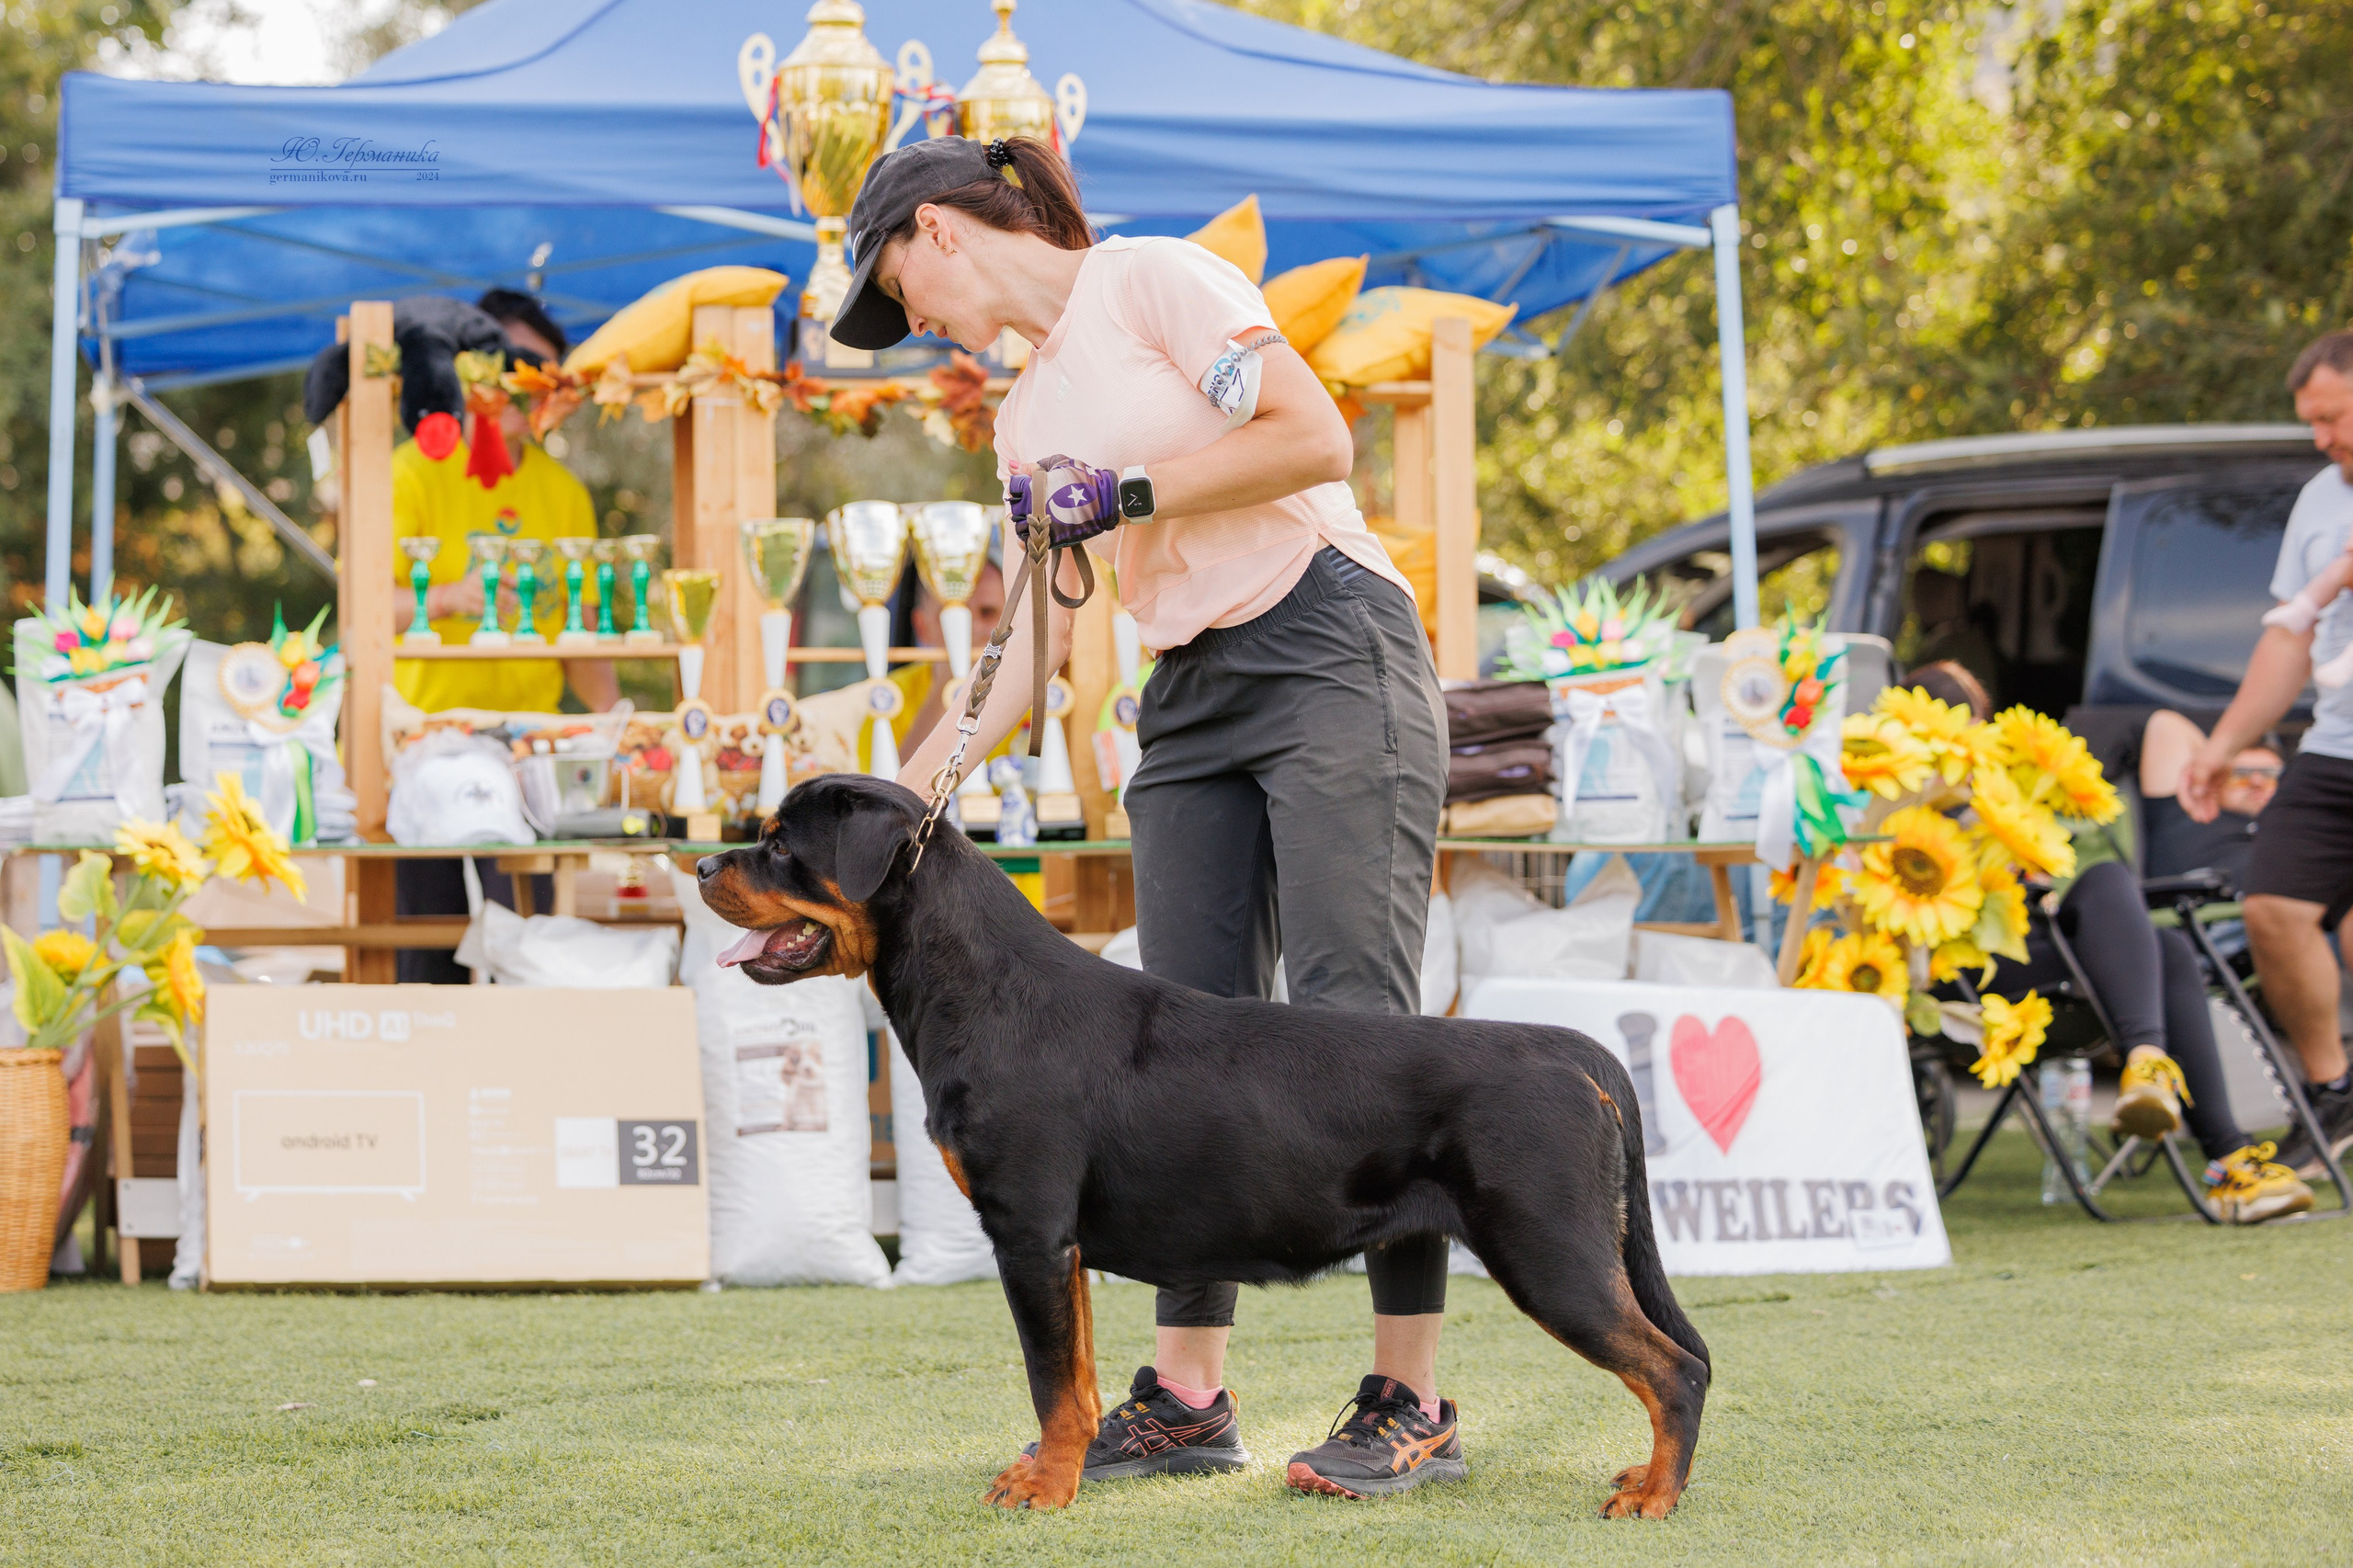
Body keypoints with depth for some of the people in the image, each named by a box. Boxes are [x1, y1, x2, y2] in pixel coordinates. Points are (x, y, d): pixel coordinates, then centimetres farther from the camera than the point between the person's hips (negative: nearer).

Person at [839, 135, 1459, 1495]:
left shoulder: (1151, 282, -3)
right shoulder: (1028, 415, 20)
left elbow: (1317, 437, -13)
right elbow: (1039, 643, 19)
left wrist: (1130, 494, -11)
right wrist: (910, 791, 13)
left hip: (1329, 656, -8)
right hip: (1193, 705, 8)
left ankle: (1413, 1407, -13)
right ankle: (1189, 1396, 7)